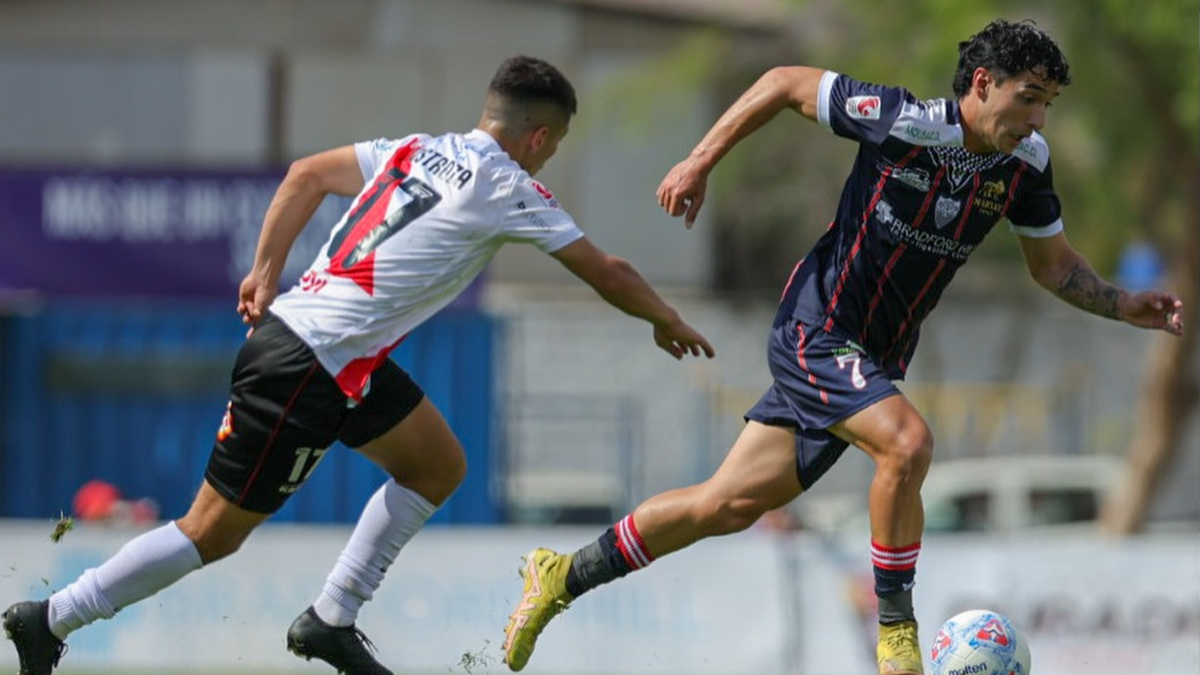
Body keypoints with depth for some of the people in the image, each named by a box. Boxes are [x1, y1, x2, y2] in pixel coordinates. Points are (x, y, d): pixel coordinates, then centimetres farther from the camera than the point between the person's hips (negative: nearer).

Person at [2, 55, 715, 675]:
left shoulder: (419, 151, 12)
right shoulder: (509, 189, -8)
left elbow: (308, 174, 20)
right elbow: (606, 273, 1)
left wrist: (267, 272, 22)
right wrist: (668, 323, 17)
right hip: (307, 368, -9)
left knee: (439, 467, 14)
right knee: (215, 533, -1)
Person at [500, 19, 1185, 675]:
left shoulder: (1026, 160, -2)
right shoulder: (904, 121, -21)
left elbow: (1055, 264, 12)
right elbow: (787, 83, -8)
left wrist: (1124, 305, -4)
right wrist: (701, 162, -7)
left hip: (876, 361, 7)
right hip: (816, 331, -7)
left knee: (728, 507, 8)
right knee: (907, 442, -30)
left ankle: (564, 576, 23)